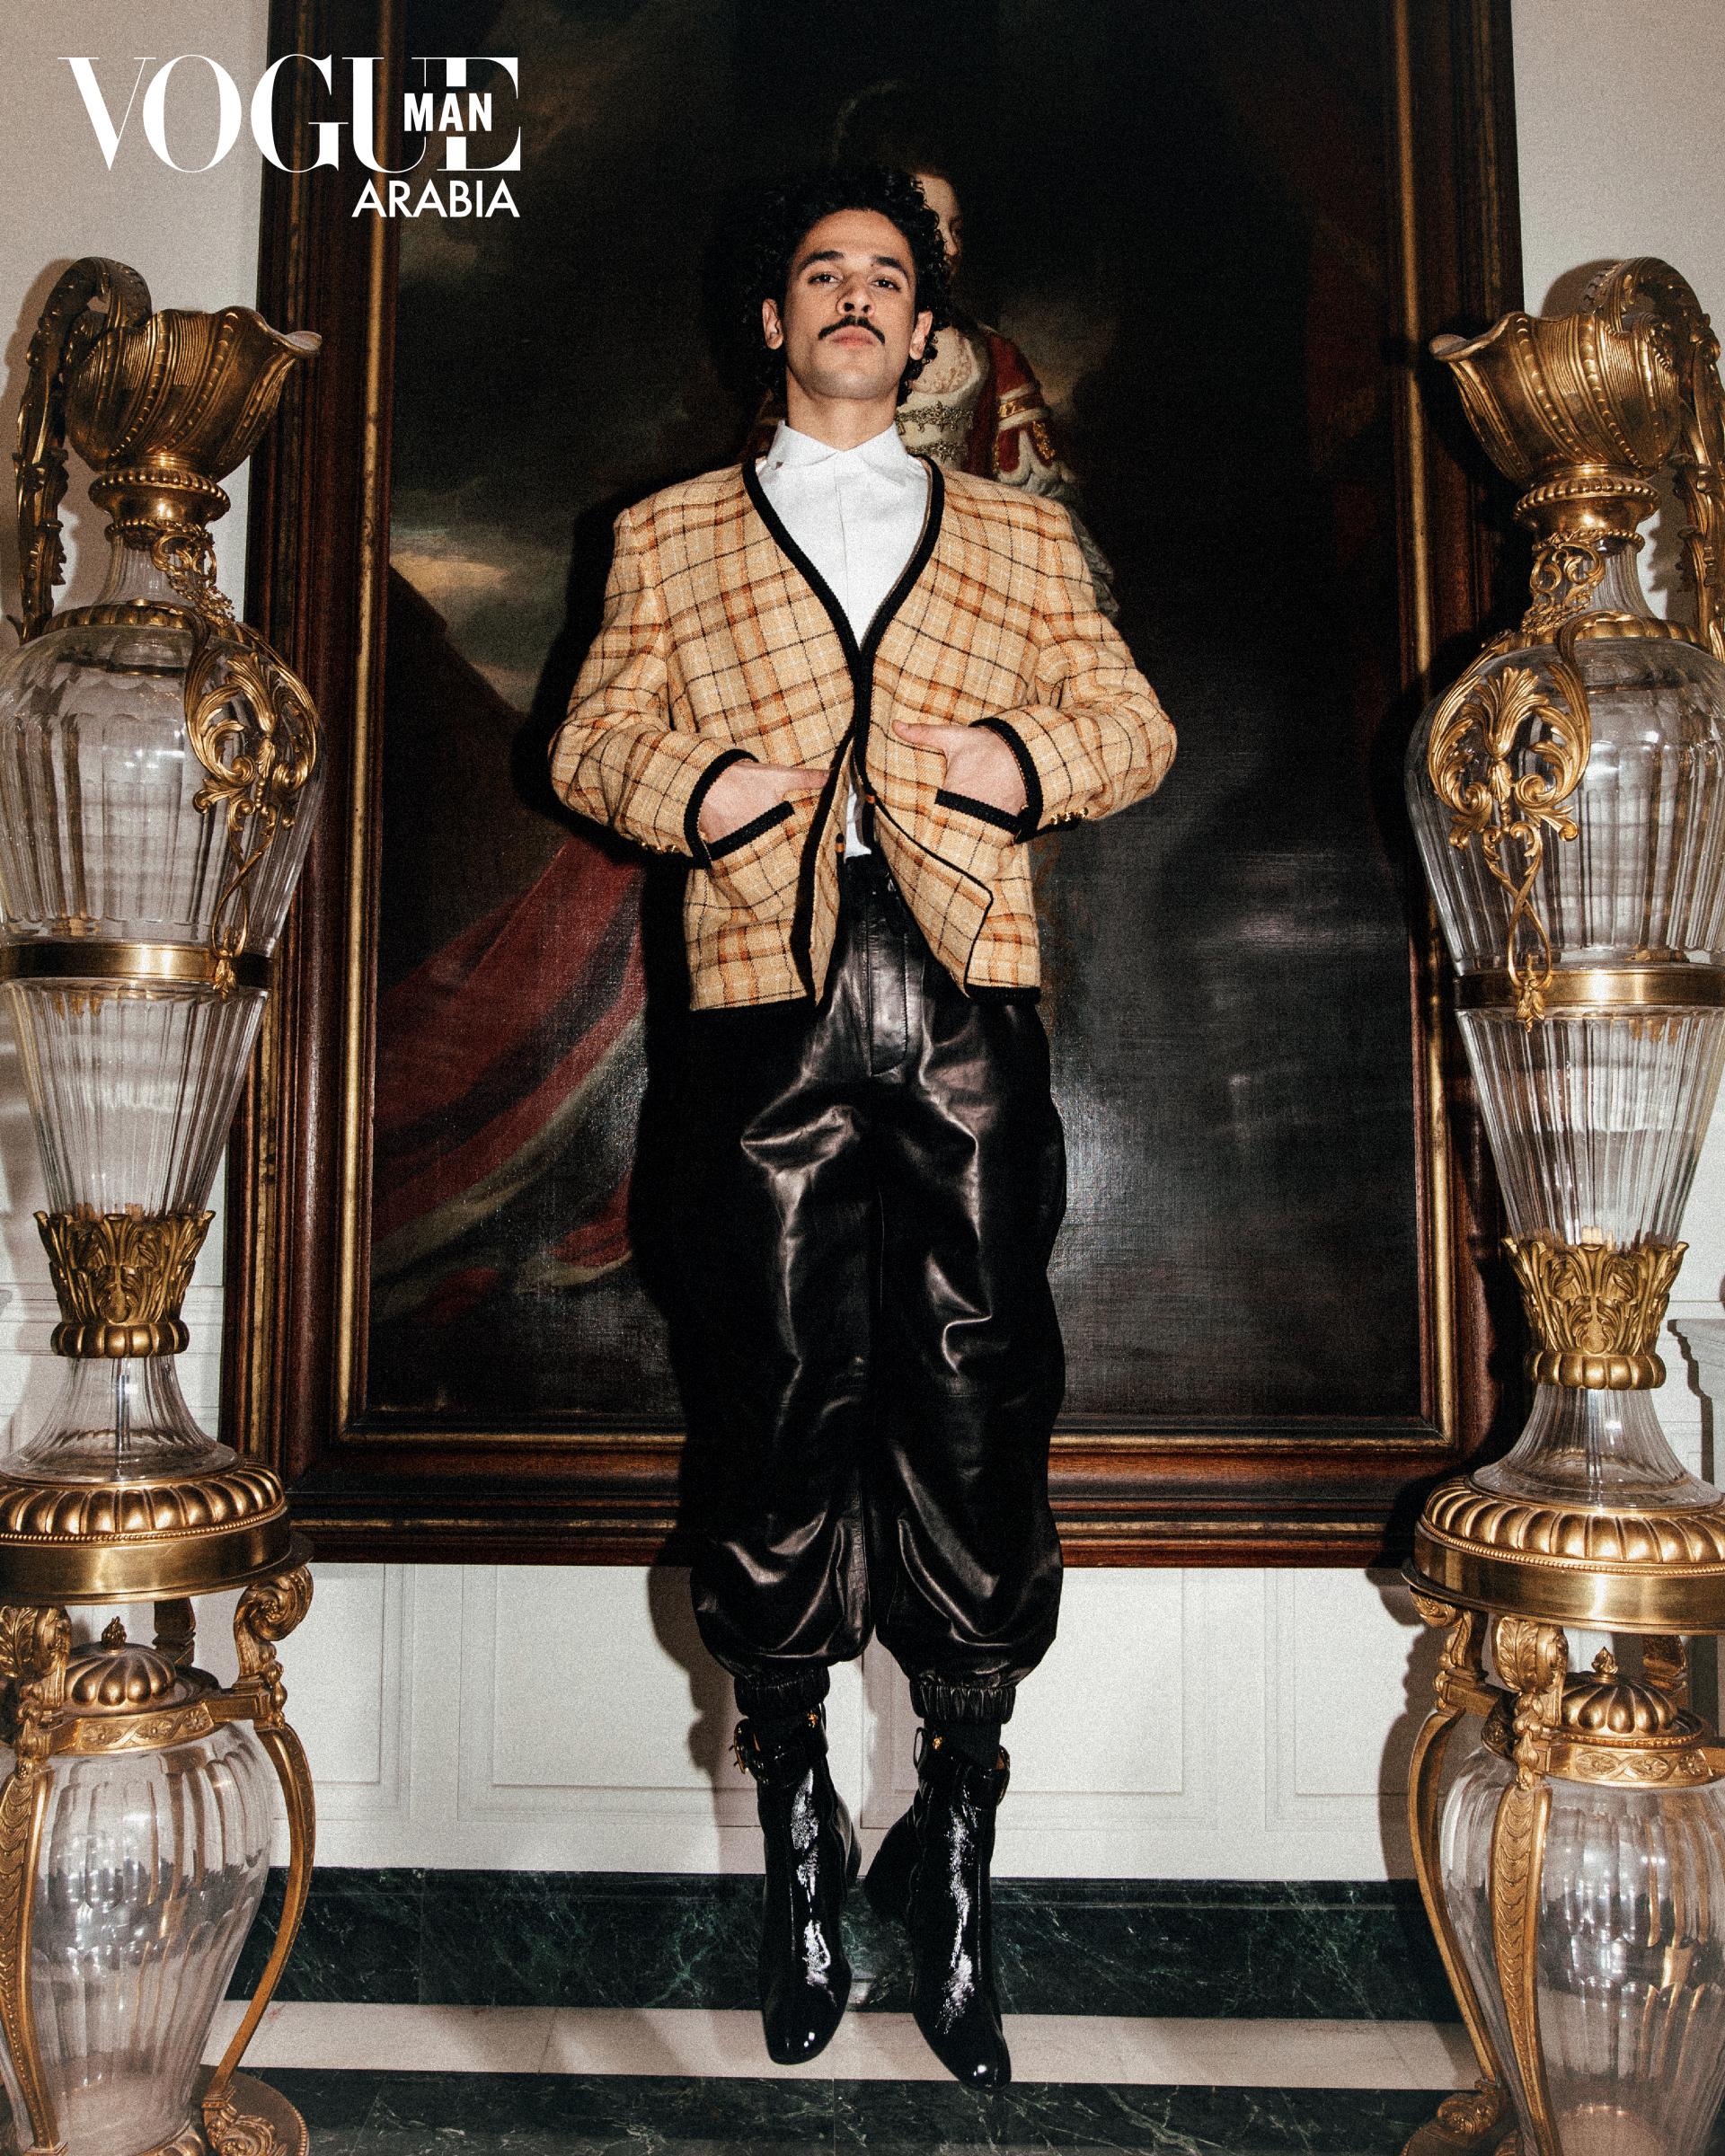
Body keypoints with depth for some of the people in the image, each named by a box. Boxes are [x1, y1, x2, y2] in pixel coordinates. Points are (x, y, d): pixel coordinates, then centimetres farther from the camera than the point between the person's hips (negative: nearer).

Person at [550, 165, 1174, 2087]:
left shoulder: (1024, 541, 21)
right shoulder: (668, 538, 20)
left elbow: (1137, 724, 18)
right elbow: (588, 742, 17)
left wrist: (1039, 755, -3)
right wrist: (685, 783, -4)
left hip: (973, 1027, 1)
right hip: (768, 1024, 0)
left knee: (979, 1421, 0)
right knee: (779, 1421, 1)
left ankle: (955, 1851, 18)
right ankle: (799, 1844, 21)